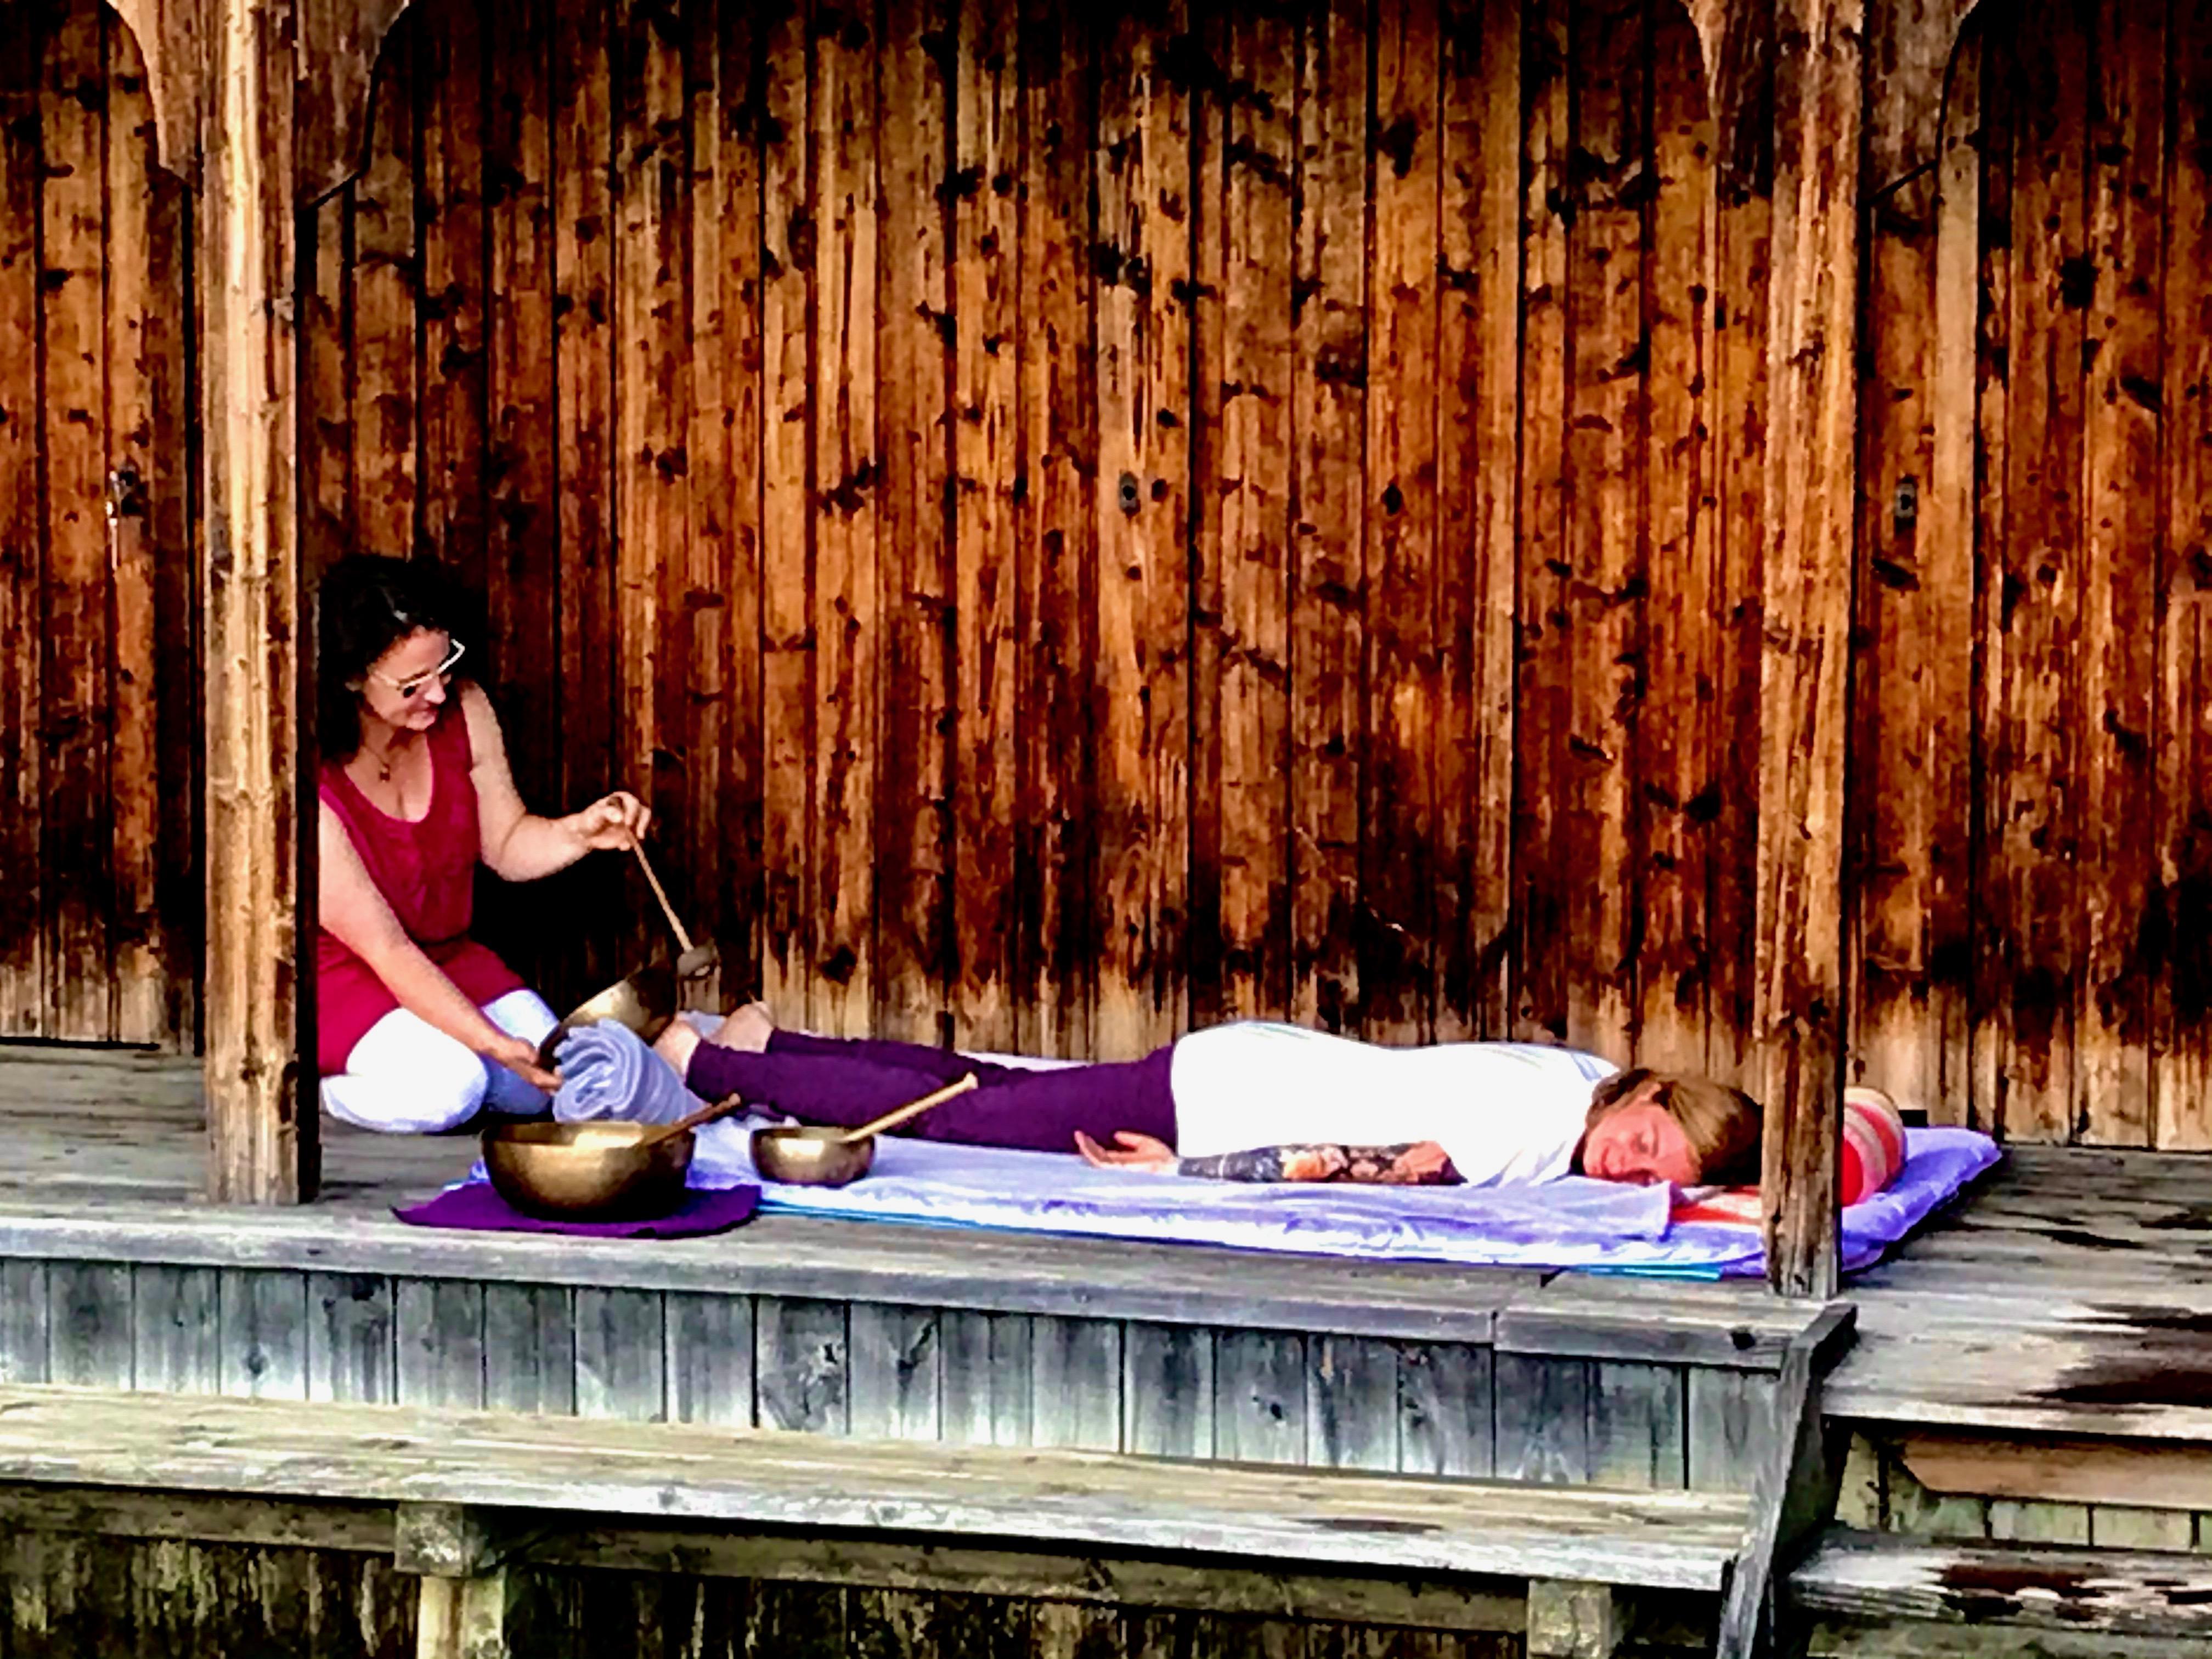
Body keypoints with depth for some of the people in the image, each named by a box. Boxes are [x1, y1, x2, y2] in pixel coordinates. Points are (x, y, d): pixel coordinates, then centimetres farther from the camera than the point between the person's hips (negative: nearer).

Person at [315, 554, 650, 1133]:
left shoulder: (463, 712, -10)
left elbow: (507, 845, 5)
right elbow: (382, 947, -25)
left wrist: (580, 832, -19)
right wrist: (496, 1046, -31)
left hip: (445, 960, 6)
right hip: (335, 974, -6)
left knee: (546, 1083, -17)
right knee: (446, 1088, -31)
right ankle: (320, 1078, -2)